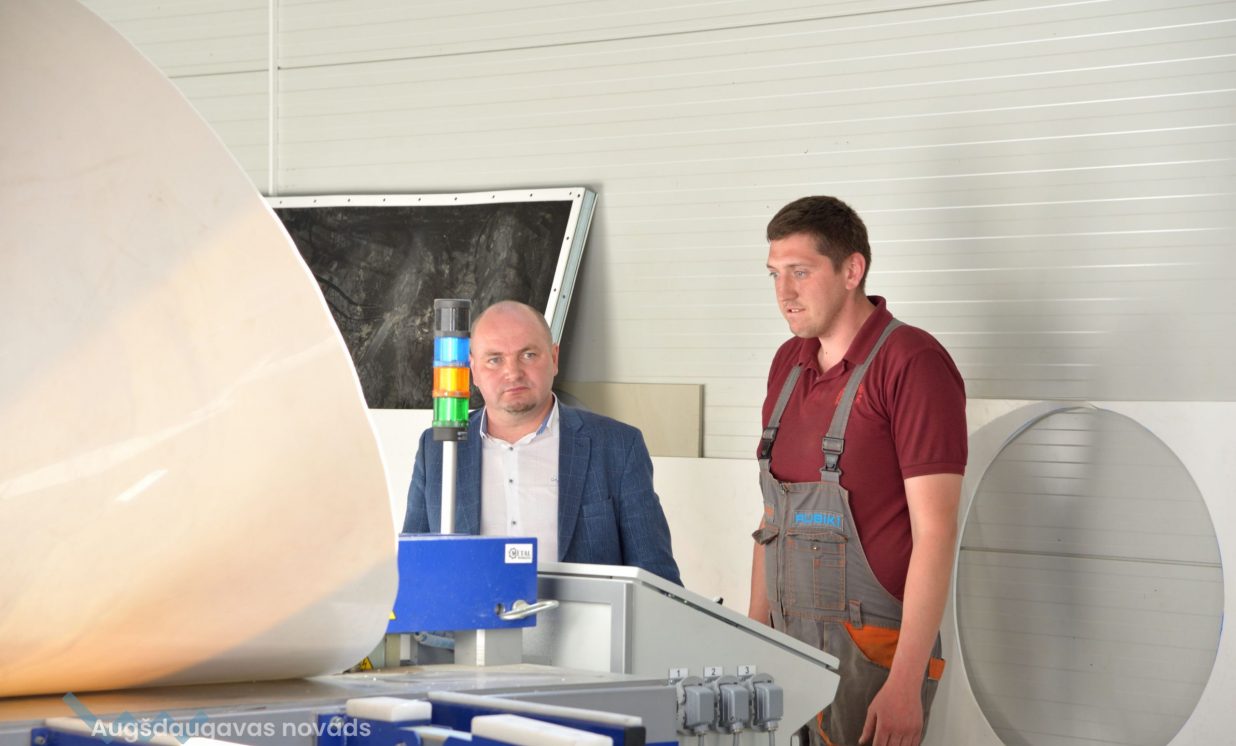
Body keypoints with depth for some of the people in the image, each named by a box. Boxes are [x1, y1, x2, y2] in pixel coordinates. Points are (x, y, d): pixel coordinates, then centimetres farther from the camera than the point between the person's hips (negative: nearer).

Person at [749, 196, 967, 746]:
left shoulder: (912, 364, -12)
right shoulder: (789, 363, 11)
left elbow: (935, 532, -17)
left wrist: (906, 683, -20)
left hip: (872, 653, -6)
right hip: (790, 643, 7)